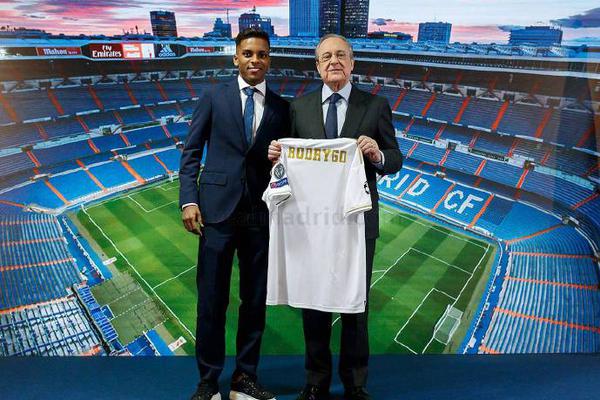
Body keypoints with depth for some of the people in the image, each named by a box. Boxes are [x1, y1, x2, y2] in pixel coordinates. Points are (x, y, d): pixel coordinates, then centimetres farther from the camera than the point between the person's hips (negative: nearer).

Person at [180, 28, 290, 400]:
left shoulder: (281, 107, 10)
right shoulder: (214, 97, 7)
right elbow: (191, 152, 4)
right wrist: (189, 199, -6)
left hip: (261, 213, 2)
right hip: (218, 209, -1)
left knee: (256, 300, 10)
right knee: (212, 300, 5)